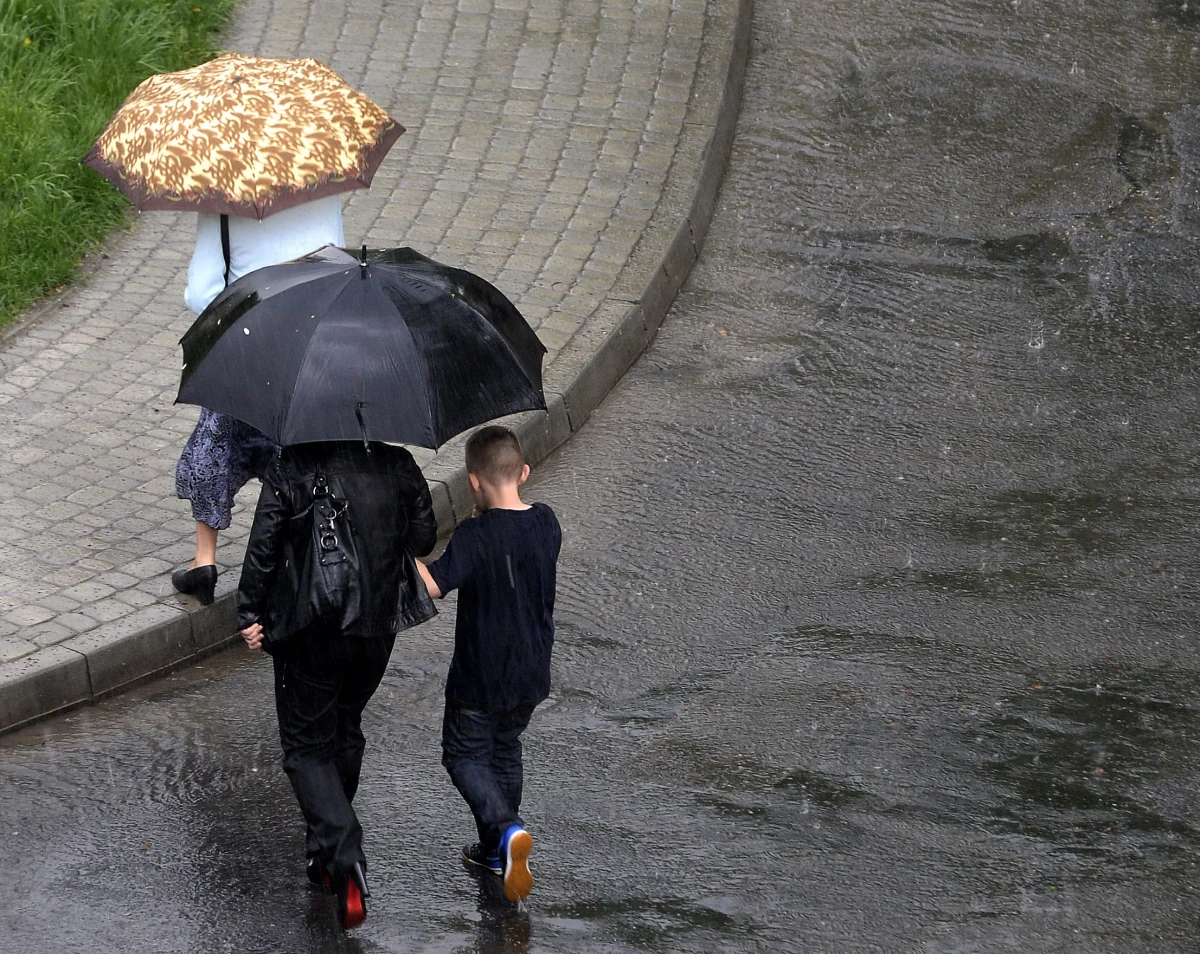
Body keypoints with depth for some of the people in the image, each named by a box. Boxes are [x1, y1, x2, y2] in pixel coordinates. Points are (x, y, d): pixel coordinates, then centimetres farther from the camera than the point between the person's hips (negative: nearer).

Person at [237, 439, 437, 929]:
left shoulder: (292, 468, -12)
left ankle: (343, 853, -15)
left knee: (306, 745, 5)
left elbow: (262, 547, -12)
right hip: (377, 629, 4)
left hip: (308, 631, -4)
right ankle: (331, 853, 34)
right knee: (345, 731, 23)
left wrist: (250, 614, -1)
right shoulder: (397, 465, -3)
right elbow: (423, 536, 6)